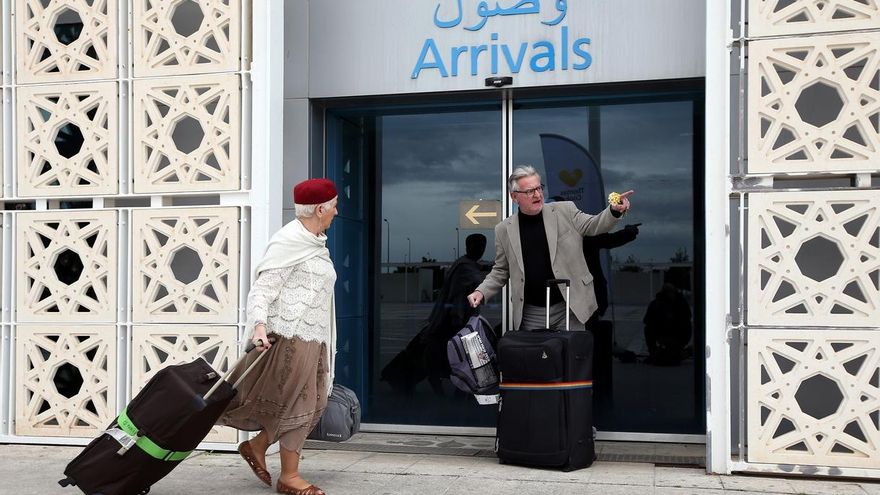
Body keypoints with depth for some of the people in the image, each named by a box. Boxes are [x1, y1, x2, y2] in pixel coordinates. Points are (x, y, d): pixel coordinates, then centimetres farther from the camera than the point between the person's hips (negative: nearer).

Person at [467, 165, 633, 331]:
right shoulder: (504, 230, 3)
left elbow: (594, 225, -4)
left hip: (569, 309, -1)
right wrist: (481, 292, -5)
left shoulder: (565, 211, 1)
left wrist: (614, 210, -24)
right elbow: (501, 271, 10)